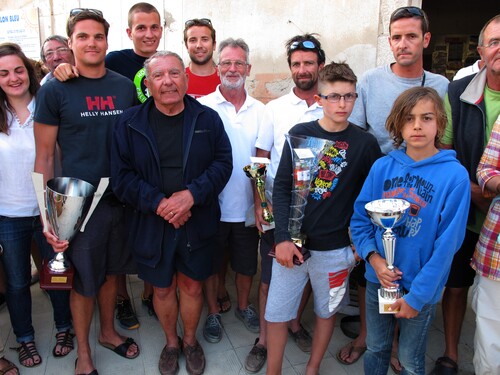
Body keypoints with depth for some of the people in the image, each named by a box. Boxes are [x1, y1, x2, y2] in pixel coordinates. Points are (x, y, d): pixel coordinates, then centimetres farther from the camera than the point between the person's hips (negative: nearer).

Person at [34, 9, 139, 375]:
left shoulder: (125, 86, 4)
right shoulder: (55, 89, -6)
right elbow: (45, 156, -5)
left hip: (122, 199, 4)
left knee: (111, 271, 19)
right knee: (84, 281, 10)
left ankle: (108, 331, 43)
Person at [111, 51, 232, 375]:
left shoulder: (208, 118, -2)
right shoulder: (130, 123, -3)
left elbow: (223, 163, -6)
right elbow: (122, 176, -6)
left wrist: (191, 194, -20)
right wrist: (158, 203, -19)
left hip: (198, 223, 0)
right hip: (151, 224, 0)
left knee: (192, 286, 15)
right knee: (163, 288, 16)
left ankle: (190, 341, 42)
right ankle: (171, 342, 43)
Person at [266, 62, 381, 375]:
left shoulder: (365, 143, -3)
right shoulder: (299, 134, -3)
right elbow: (282, 187, -4)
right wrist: (283, 238, -11)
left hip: (335, 247, 1)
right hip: (292, 242, 0)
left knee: (327, 311, 17)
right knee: (276, 313, 8)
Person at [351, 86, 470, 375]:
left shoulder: (455, 175, -15)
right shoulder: (382, 167, -6)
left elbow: (447, 245, -14)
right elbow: (360, 217, 1)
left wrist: (417, 295, -13)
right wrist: (373, 257, -14)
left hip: (422, 288, -2)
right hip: (377, 279, 3)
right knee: (376, 349, 22)